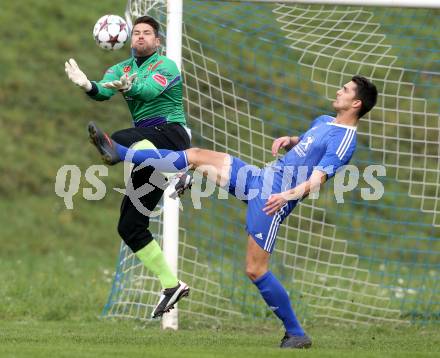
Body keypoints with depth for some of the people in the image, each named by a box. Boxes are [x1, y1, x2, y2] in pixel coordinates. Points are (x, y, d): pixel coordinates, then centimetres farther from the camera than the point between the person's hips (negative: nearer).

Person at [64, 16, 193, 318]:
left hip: (171, 133, -7)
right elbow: (104, 92, -6)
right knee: (129, 226, 4)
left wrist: (128, 87, -41)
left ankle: (175, 173, -42)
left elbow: (150, 89, -22)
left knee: (119, 141, -36)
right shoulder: (122, 69, 15)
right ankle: (171, 286, 9)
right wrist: (88, 86, -28)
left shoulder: (165, 66, -1)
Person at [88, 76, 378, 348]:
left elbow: (316, 180, -23)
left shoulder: (345, 141, -13)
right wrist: (289, 140, 11)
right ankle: (120, 154, 14)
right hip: (261, 178, 9)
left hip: (274, 199, -9)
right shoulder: (323, 122, 14)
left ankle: (296, 334, -1)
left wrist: (288, 195, -39)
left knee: (256, 269, -13)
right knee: (196, 156, 7)